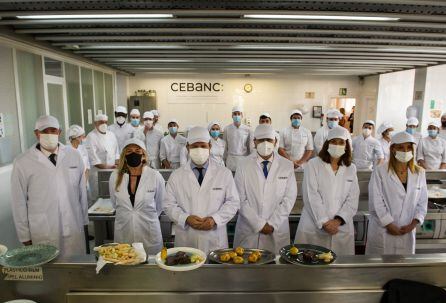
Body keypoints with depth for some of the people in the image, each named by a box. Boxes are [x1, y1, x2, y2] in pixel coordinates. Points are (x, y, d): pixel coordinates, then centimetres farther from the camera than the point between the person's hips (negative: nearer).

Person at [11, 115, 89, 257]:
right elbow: (19, 202, -1)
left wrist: (84, 221, 10)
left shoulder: (74, 156, 0)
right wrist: (25, 236, 3)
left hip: (74, 228, 2)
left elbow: (82, 191, 6)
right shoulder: (22, 163, -7)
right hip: (42, 234, -2)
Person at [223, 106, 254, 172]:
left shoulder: (247, 130, -1)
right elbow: (225, 146, 8)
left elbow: (251, 147, 7)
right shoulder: (227, 129, 1)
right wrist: (224, 160, 9)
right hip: (231, 160, 0)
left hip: (244, 160, 0)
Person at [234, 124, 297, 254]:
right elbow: (241, 199, -5)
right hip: (248, 230, 0)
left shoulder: (287, 165, 1)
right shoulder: (244, 166, -2)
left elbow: (289, 198, -2)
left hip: (277, 231, 1)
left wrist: (272, 224, -8)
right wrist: (259, 224, -10)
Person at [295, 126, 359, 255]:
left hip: (342, 228, 3)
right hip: (314, 227, -3)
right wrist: (324, 222, -12)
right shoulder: (313, 164, -1)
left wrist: (338, 220, -9)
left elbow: (353, 199, 4)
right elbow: (311, 196, -8)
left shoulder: (351, 169, 10)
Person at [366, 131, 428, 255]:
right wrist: (390, 226, -11)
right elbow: (376, 204, -11)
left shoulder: (419, 173, 5)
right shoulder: (379, 172, -9)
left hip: (407, 232, 4)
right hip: (383, 231, -3)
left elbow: (422, 203, 6)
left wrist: (413, 224, -5)